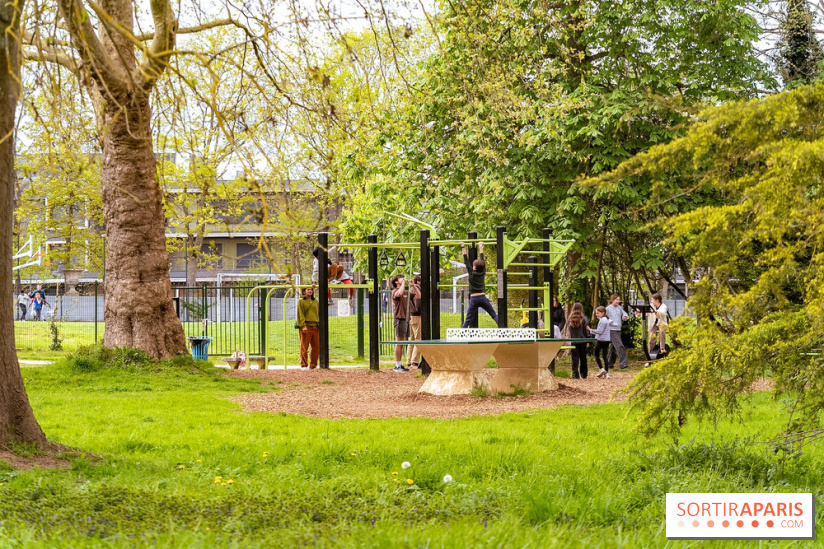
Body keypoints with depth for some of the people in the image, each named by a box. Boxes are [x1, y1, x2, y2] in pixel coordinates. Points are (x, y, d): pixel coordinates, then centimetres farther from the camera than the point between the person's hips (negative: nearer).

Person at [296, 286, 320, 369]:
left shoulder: (316, 302, 17)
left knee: (316, 347, 3)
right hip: (306, 327, -5)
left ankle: (313, 365, 12)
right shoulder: (301, 301, 3)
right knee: (304, 347, -3)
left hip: (315, 327, 5)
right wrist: (303, 326, -15)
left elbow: (319, 314, 20)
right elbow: (300, 315, -5)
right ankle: (304, 365, 3)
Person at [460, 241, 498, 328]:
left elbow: (466, 261, 3)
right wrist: (480, 247, 29)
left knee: (468, 320, 0)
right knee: (494, 315, 3)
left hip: (474, 299, -1)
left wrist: (463, 247, 10)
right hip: (483, 298, 1)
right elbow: (482, 260, 17)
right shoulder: (483, 273, 6)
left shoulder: (471, 273, -1)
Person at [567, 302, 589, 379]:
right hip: (582, 340, 0)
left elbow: (570, 331, -1)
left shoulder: (570, 319, -4)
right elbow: (587, 330, -3)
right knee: (583, 358, 11)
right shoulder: (583, 319, -6)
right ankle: (583, 374, 16)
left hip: (573, 341, 0)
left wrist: (570, 339, 8)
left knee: (575, 358, 3)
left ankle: (575, 375, -3)